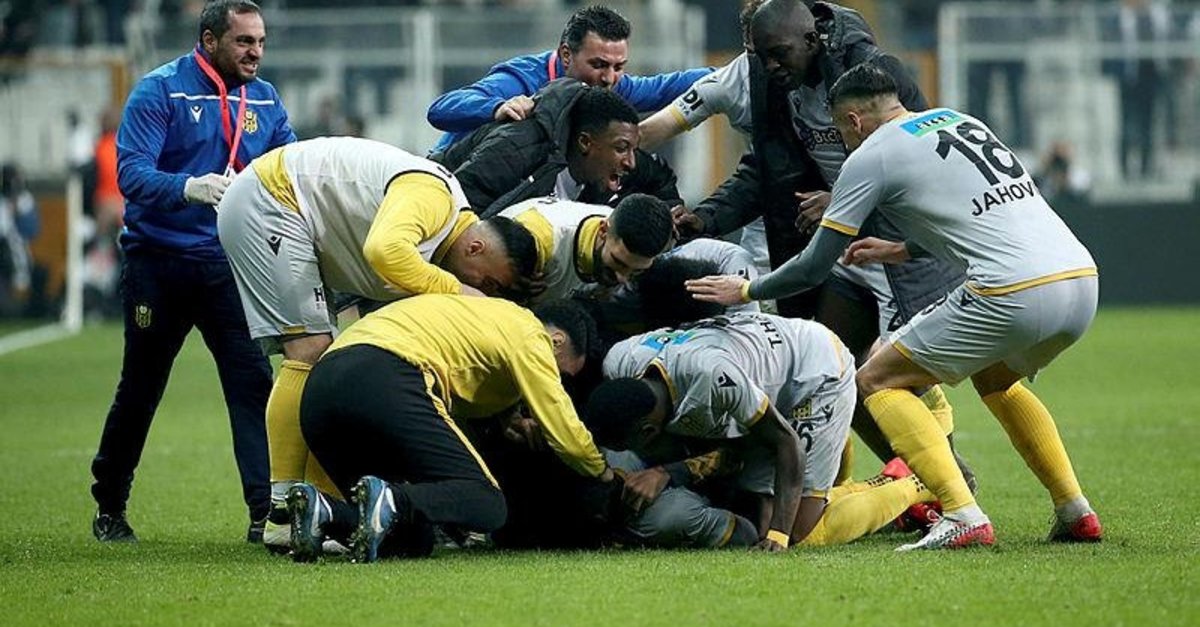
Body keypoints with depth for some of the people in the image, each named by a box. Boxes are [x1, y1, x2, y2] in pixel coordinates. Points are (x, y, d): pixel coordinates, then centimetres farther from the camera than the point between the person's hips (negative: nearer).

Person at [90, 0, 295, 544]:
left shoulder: (265, 100, 7)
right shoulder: (160, 91, -9)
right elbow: (131, 172, -19)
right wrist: (189, 187, -36)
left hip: (230, 264, 3)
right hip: (158, 262, -3)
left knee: (253, 382, -11)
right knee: (140, 390, 9)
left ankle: (266, 513, -14)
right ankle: (109, 507, 26)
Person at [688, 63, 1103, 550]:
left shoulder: (870, 157, 4)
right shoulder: (961, 121, 24)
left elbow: (815, 268, 8)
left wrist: (746, 290, 23)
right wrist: (902, 250, 47)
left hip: (1012, 295, -8)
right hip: (1082, 278, 8)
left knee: (877, 382, 6)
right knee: (995, 378, 35)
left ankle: (963, 516, -8)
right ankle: (1076, 513, 26)